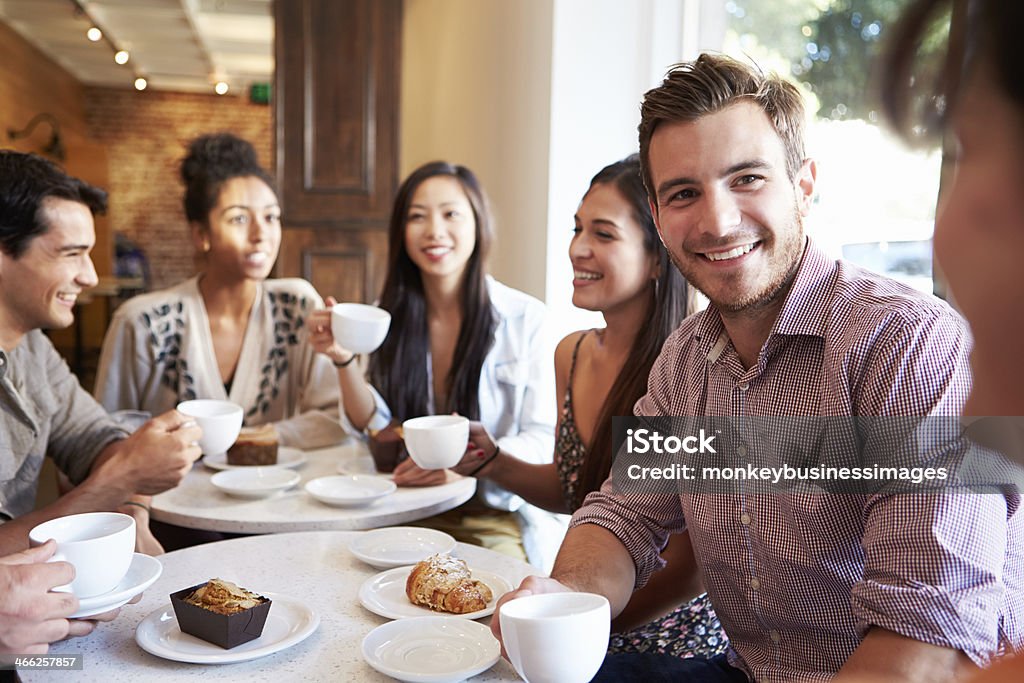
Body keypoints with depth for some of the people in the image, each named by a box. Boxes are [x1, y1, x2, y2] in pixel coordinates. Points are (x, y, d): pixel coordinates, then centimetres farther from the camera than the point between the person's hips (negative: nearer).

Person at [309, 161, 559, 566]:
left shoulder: (525, 318, -6)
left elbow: (543, 441, -7)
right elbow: (372, 427, 5)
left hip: (496, 515, -3)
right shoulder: (390, 316, 7)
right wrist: (344, 360, -13)